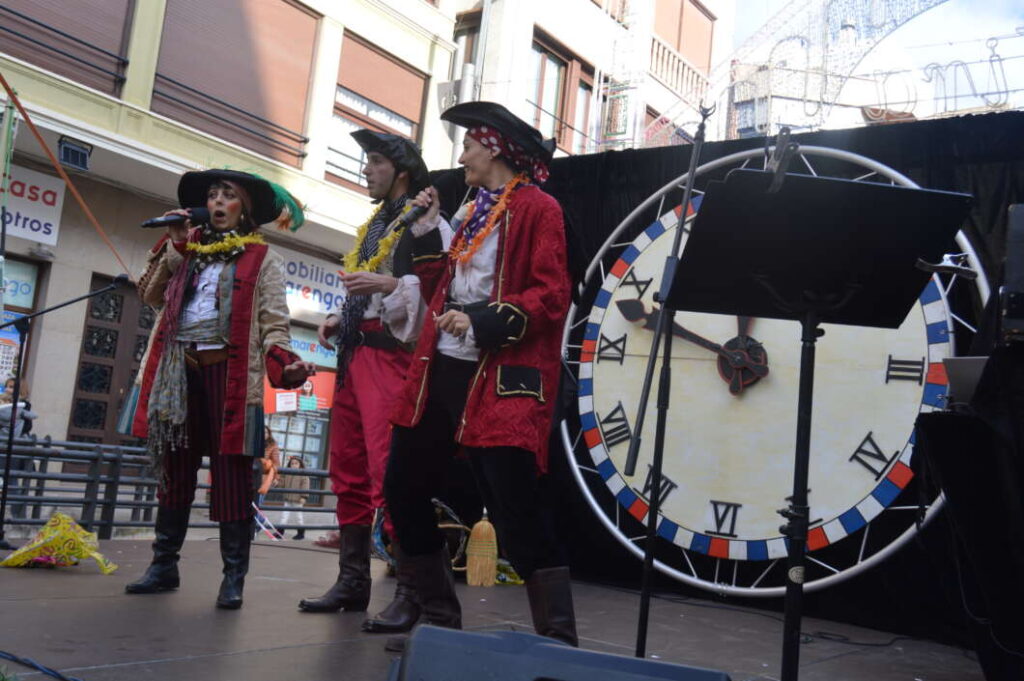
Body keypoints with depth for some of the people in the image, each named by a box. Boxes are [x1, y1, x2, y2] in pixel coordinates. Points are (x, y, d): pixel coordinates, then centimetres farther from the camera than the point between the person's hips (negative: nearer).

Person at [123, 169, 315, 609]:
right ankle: (164, 565, 21)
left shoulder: (262, 260, 6)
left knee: (231, 474, -5)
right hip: (178, 371, 5)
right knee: (174, 470, 10)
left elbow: (273, 326, -1)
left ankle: (234, 577, 0)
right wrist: (172, 247, 6)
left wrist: (284, 362, -21)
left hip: (229, 372, -4)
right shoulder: (188, 247, 19)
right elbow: (151, 296, 14)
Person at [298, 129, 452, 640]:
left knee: (389, 472, -14)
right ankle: (352, 582, 18)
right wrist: (341, 318, 16)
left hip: (391, 354, -9)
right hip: (354, 353, 9)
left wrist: (390, 283, -23)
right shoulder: (374, 225, 23)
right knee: (349, 470, 9)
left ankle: (409, 593, -8)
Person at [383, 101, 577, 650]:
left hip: (499, 379, -9)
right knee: (403, 490, 11)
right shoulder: (470, 215, 22)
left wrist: (482, 320, -21)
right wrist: (425, 232, 15)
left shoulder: (538, 209, -2)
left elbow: (552, 296, -12)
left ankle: (560, 643, -4)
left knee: (516, 511, -13)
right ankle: (441, 621, 23)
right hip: (439, 371, 9)